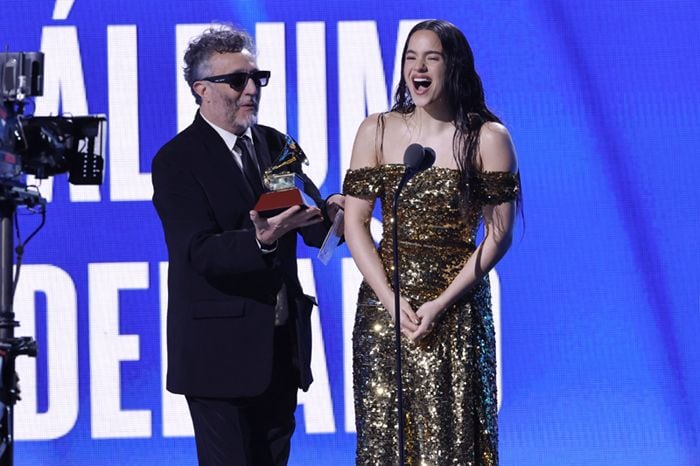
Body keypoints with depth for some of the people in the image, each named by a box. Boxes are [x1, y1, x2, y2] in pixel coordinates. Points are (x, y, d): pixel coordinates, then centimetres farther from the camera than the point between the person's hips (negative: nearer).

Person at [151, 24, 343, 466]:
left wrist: (330, 213, -17)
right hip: (221, 348, -6)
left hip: (282, 345, 6)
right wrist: (260, 240, -36)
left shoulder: (276, 144, 11)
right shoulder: (177, 161, -9)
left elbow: (314, 229, 7)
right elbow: (200, 252, -19)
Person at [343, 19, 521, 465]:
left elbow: (499, 234, -6)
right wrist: (392, 300, -10)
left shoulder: (488, 138, -3)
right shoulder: (376, 131, 4)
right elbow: (355, 224, 1)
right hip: (384, 304, 2)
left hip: (459, 308, -2)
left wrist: (442, 304, -14)